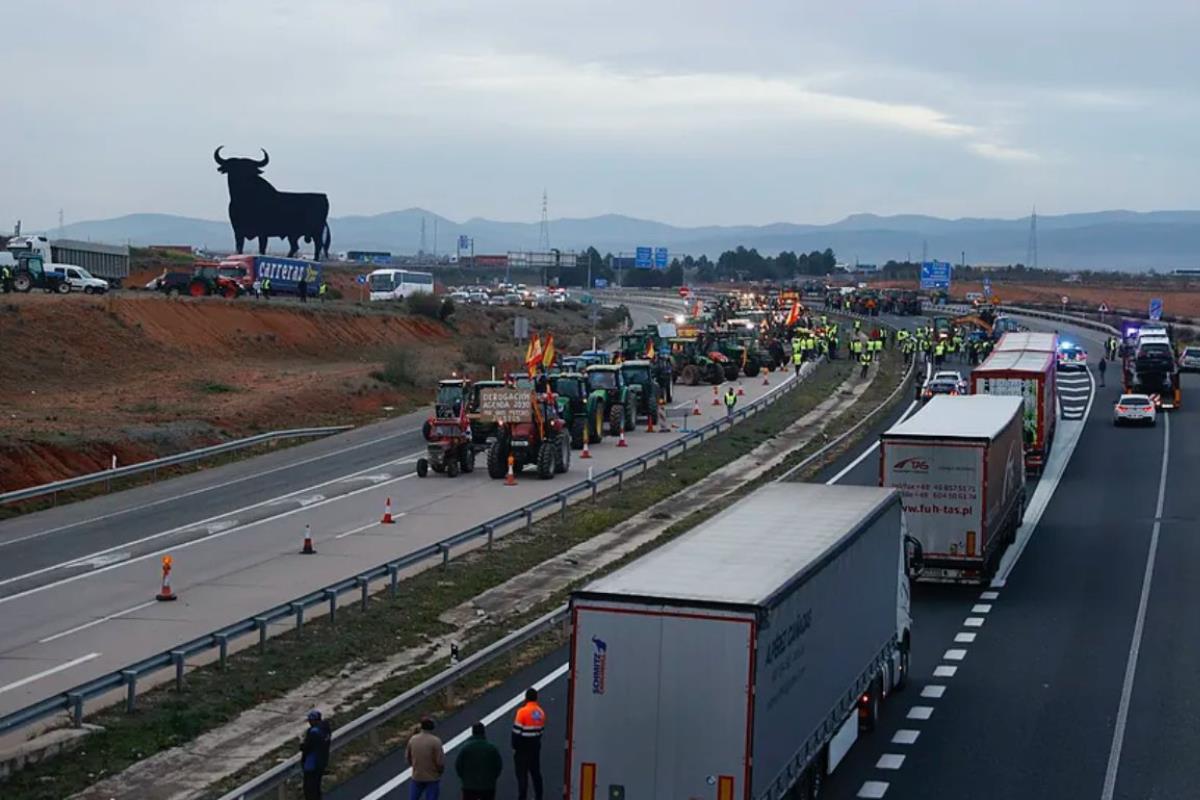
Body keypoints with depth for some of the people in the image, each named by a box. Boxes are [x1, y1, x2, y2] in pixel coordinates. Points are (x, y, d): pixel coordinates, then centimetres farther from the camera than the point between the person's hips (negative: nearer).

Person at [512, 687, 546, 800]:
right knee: (535, 773, 15)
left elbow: (517, 731, -15)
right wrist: (536, 743, 14)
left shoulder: (522, 712, -16)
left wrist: (515, 746, -4)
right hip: (535, 748, 6)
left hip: (523, 748, -6)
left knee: (522, 774, -2)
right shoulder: (541, 713, 4)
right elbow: (541, 730, 6)